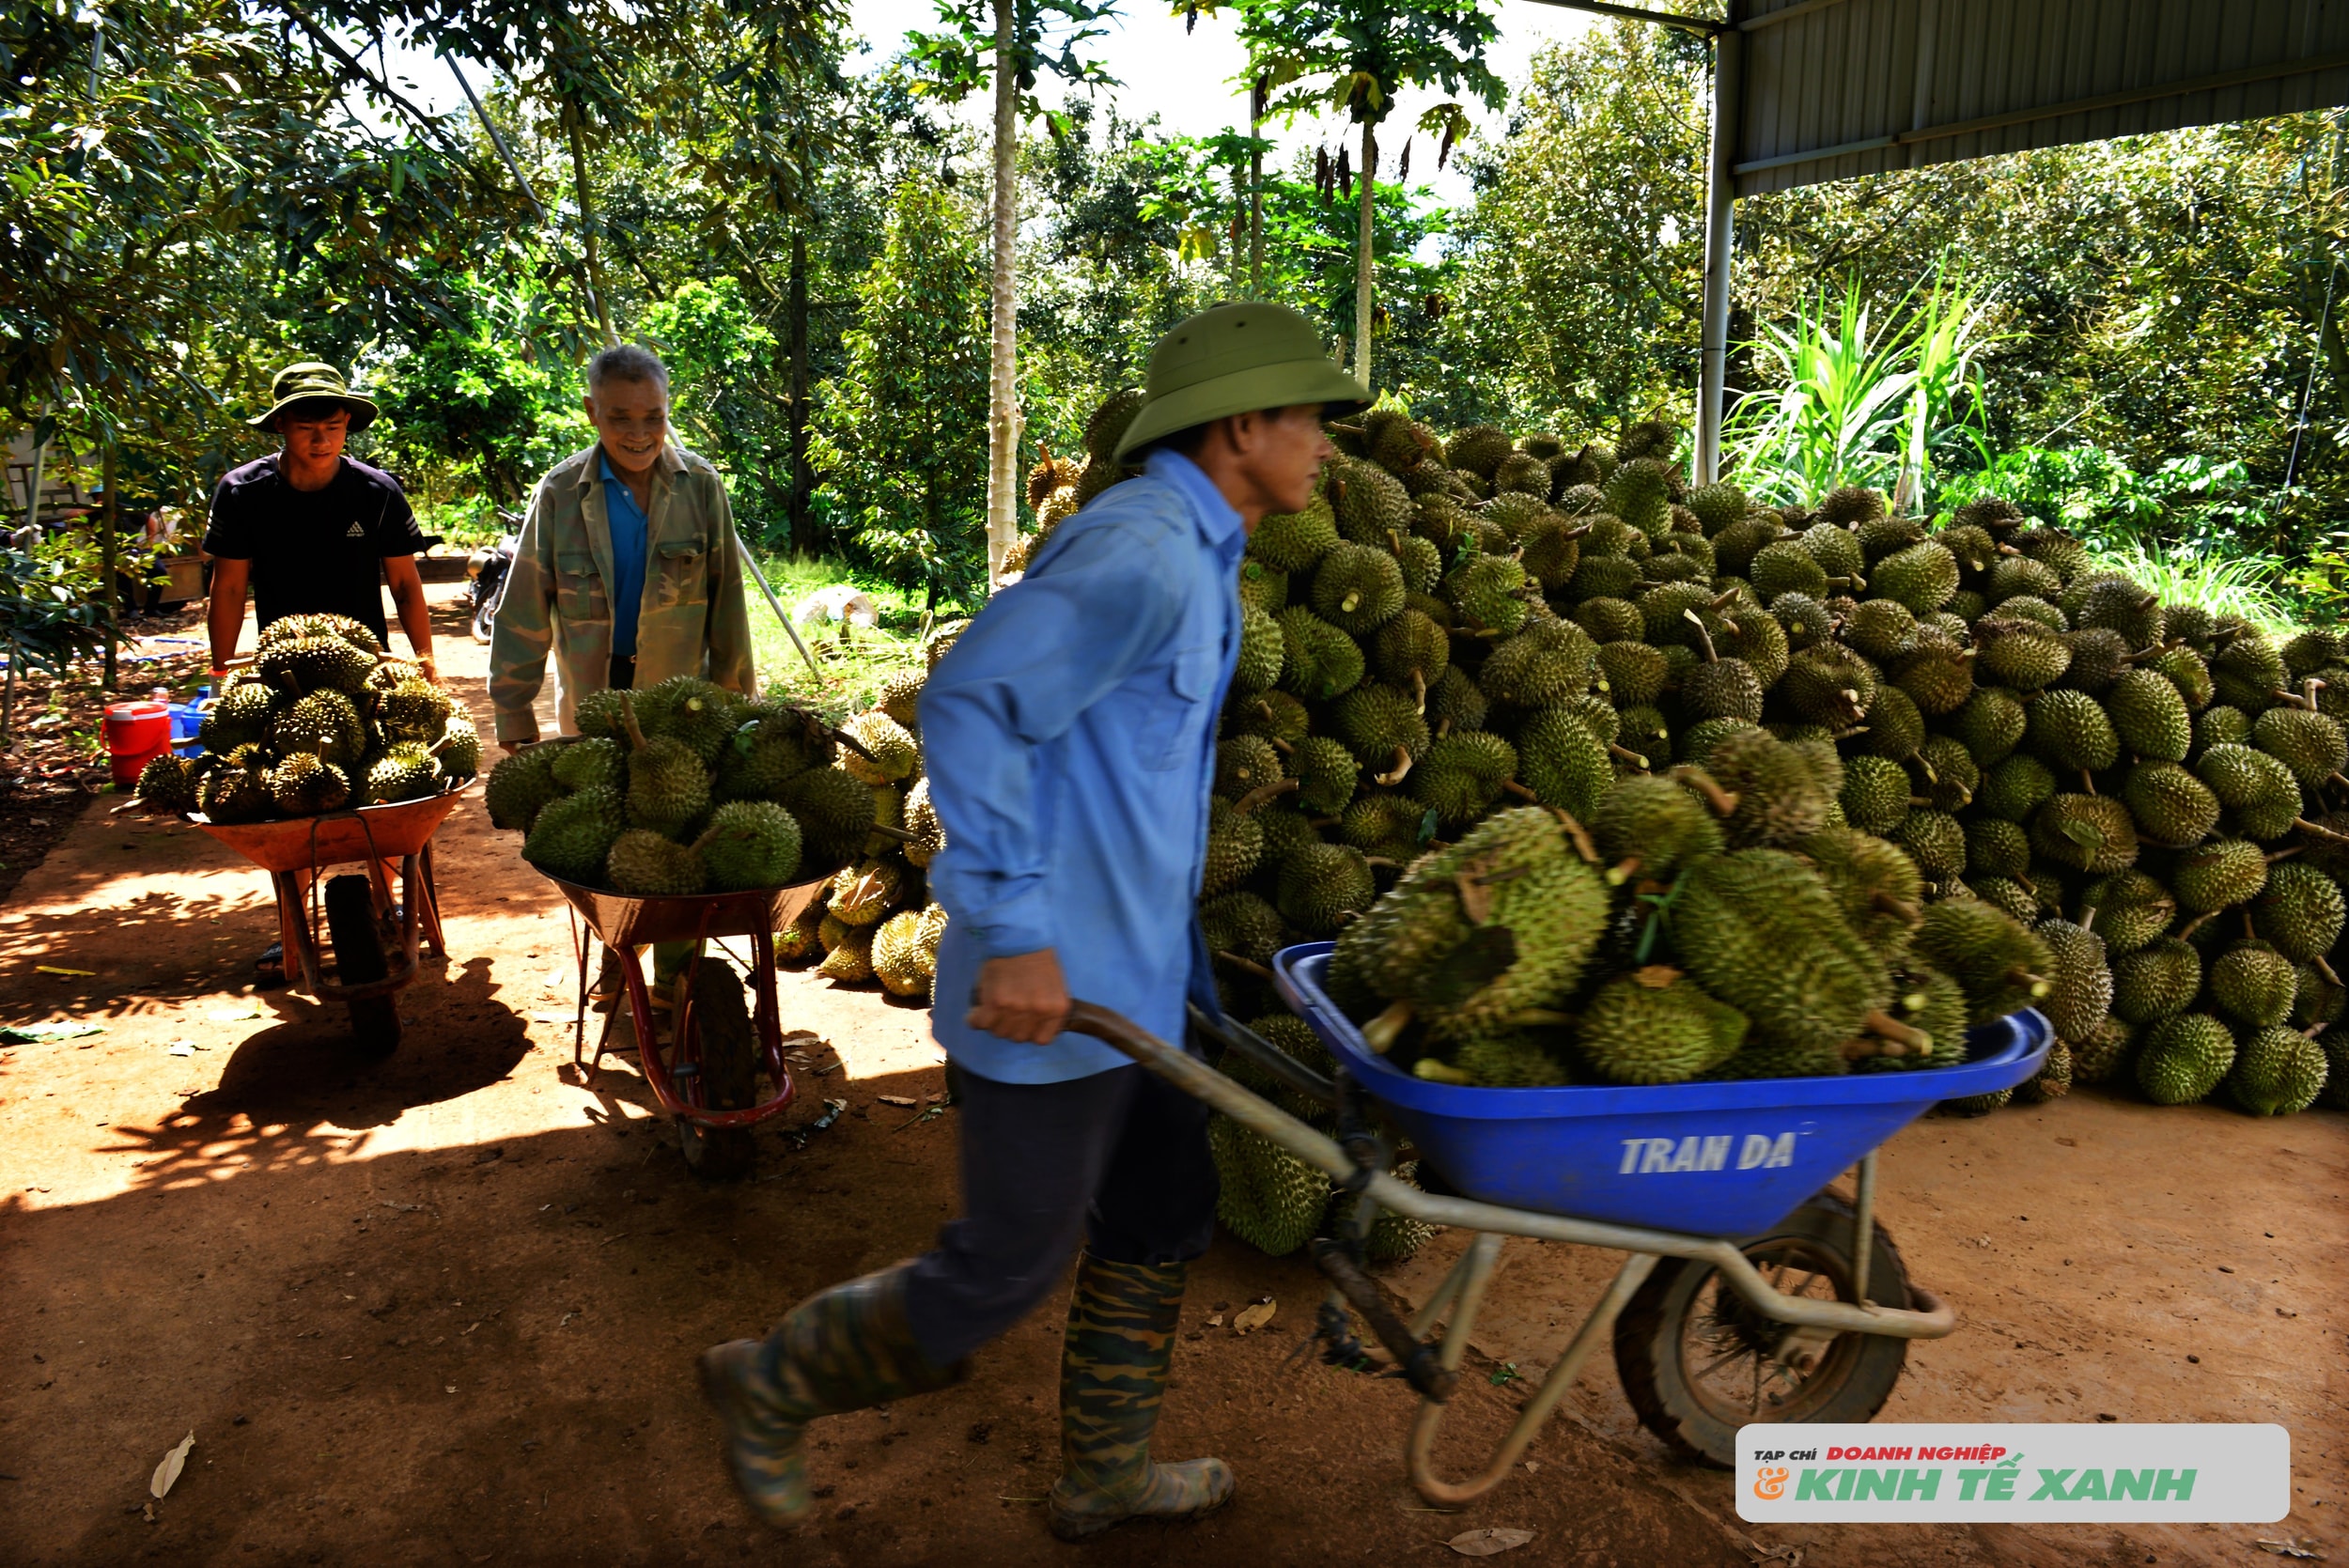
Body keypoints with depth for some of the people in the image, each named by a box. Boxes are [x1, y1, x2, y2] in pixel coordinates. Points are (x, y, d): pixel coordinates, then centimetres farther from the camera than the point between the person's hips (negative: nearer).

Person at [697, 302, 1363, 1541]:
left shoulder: (1185, 553, 13)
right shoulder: (1144, 554, -20)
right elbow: (970, 703, -27)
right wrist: (1013, 930, -26)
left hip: (1127, 972, 10)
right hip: (1051, 981, -10)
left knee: (1162, 1221, 19)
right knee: (1002, 1272, 5)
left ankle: (1105, 1472, 38)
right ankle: (772, 1384, 28)